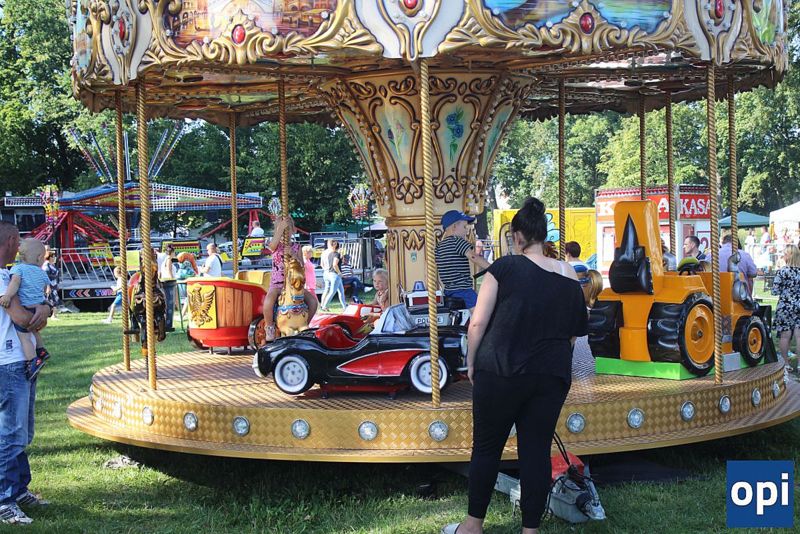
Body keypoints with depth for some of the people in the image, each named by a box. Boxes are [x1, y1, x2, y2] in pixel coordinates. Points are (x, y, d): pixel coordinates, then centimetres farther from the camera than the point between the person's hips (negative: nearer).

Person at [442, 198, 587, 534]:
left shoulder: (505, 267, -8)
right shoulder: (569, 277, 5)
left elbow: (478, 322, -9)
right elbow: (573, 335, 13)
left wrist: (471, 363, 3)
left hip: (501, 371, -3)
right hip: (553, 376, 4)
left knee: (487, 447, 9)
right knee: (537, 450, 8)